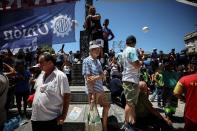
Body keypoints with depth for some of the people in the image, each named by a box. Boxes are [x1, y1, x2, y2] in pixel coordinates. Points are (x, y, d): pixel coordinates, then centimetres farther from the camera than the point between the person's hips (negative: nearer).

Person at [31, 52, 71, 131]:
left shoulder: (60, 76, -13)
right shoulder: (41, 75, 8)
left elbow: (67, 96, -14)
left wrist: (63, 116, -15)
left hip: (52, 119, -6)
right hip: (36, 118, 7)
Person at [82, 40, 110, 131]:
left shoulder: (97, 61, 12)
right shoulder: (86, 61, -11)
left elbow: (103, 75, 5)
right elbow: (88, 78, -18)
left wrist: (96, 77, -17)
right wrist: (93, 92, -21)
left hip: (100, 89, 9)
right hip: (93, 90, -8)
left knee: (106, 106, 18)